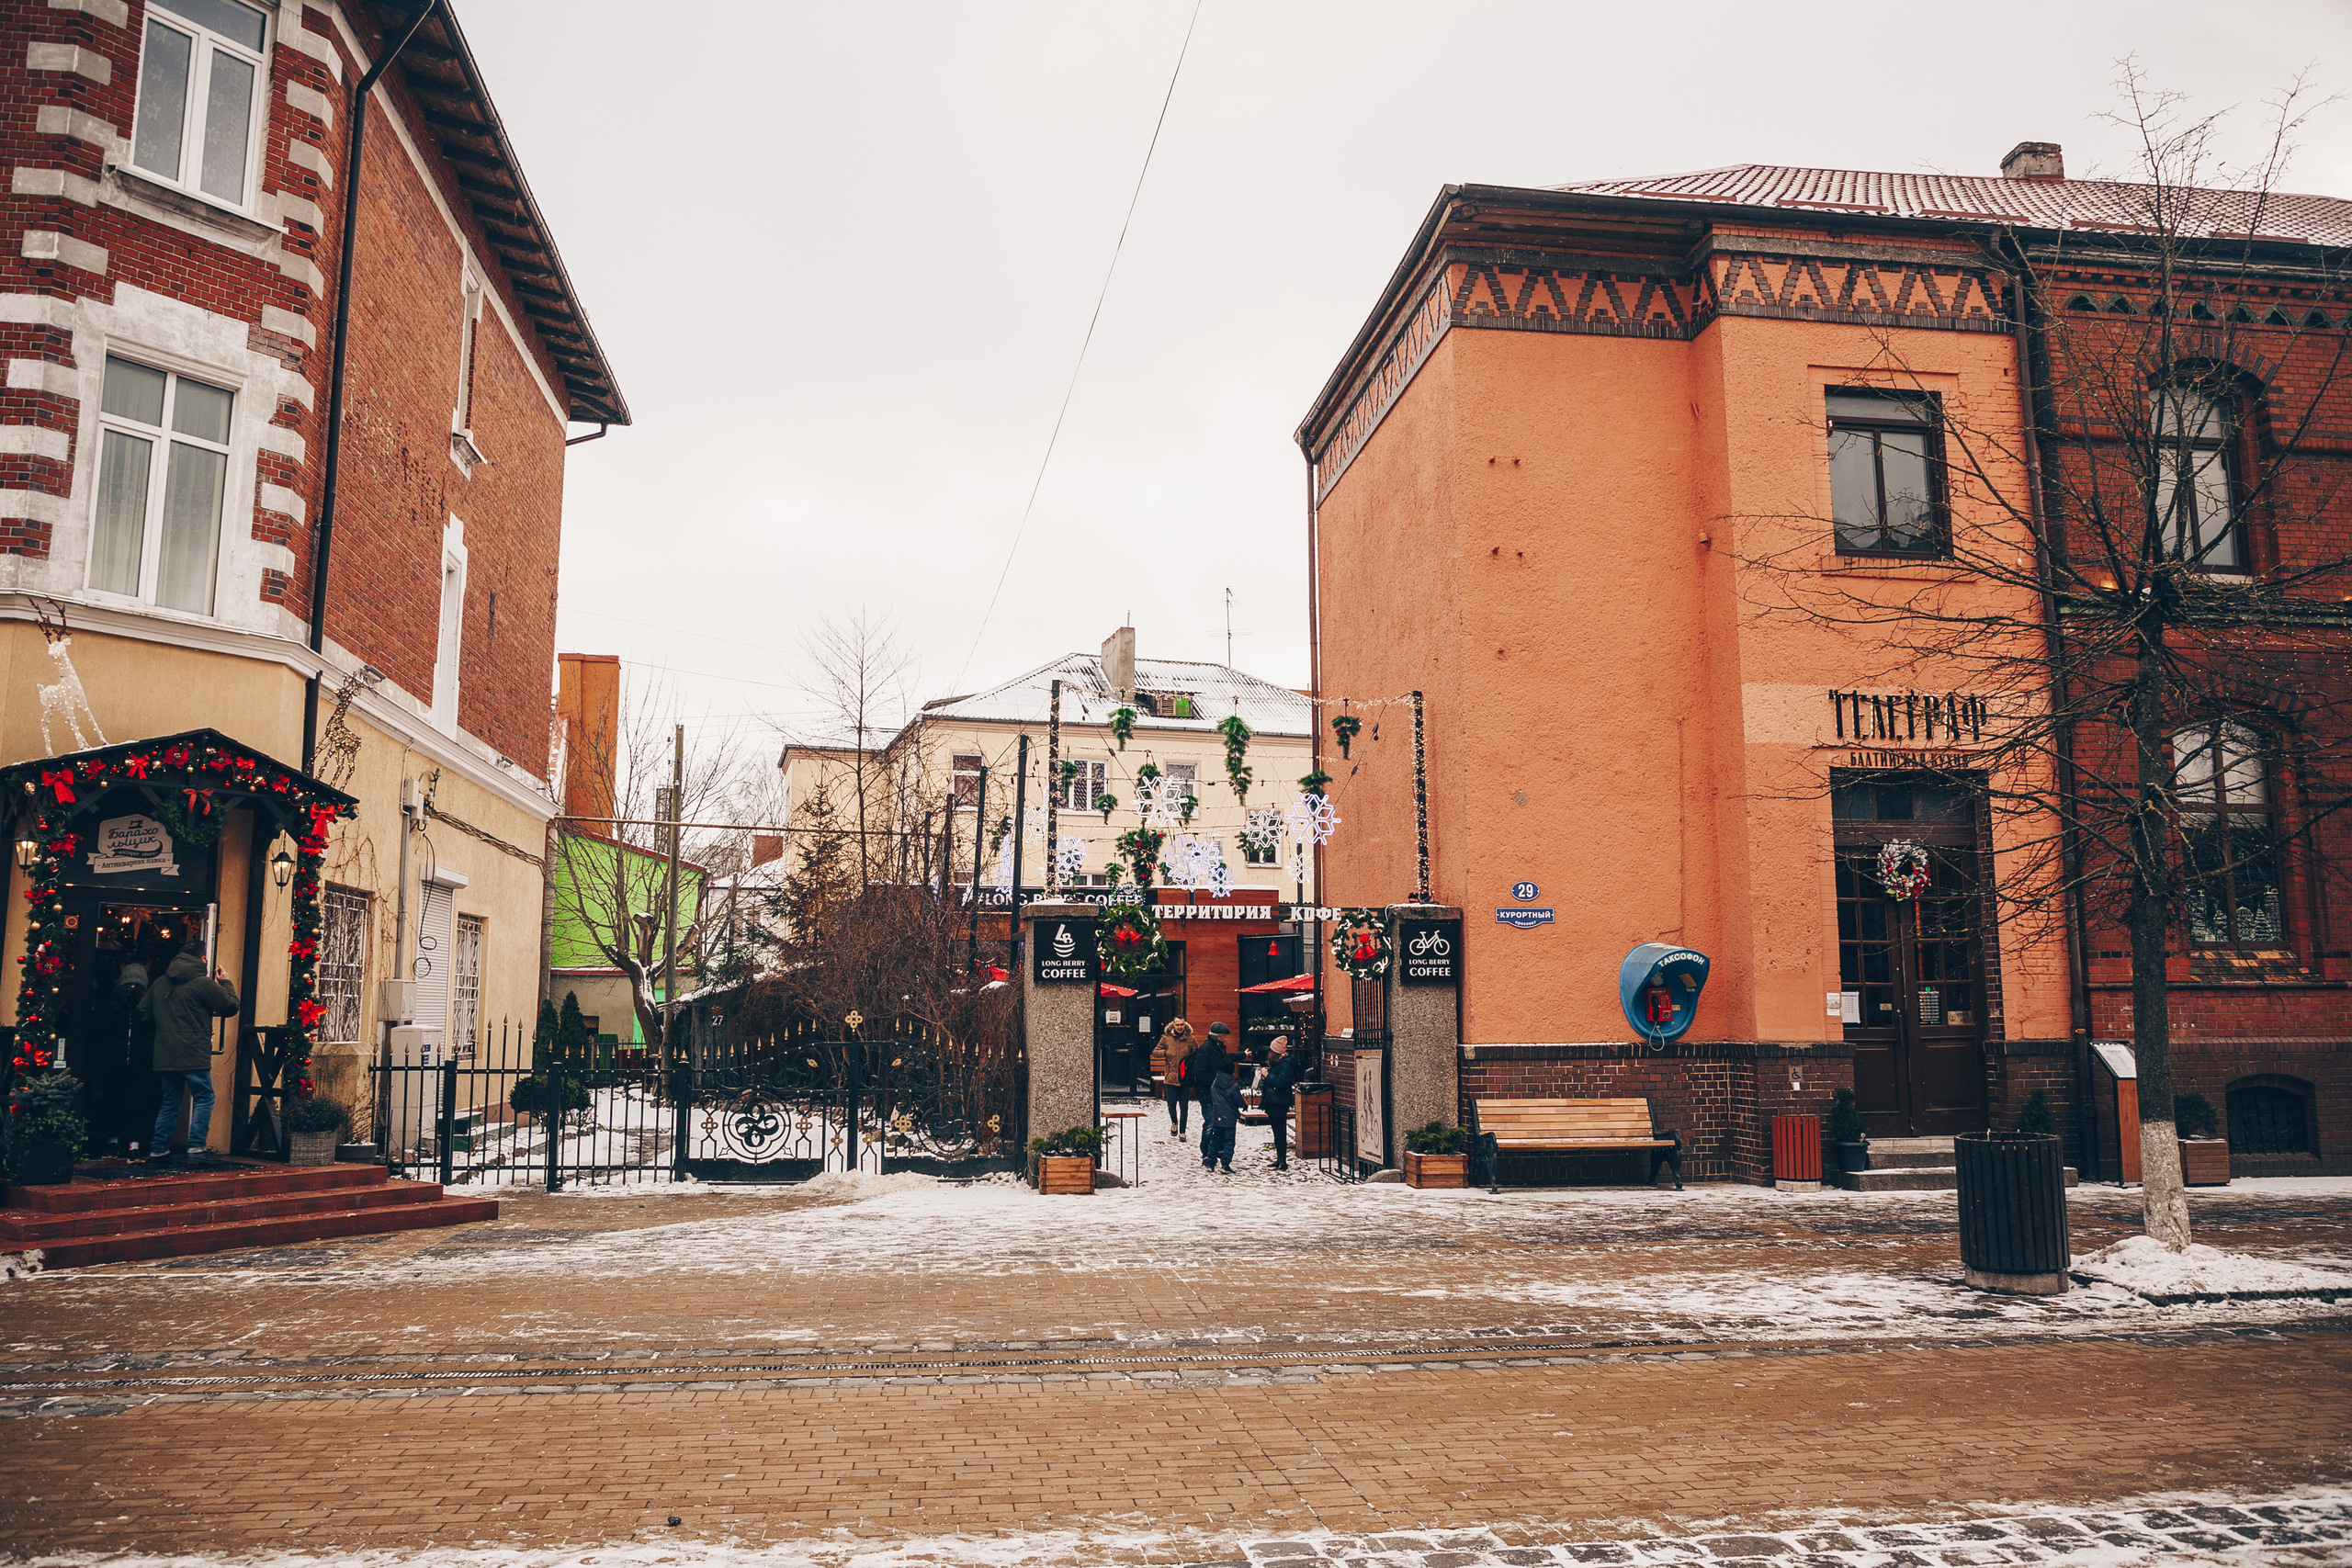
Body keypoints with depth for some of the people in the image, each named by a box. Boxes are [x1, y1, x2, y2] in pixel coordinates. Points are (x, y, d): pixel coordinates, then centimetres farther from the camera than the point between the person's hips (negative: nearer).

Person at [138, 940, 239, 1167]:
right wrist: (226, 984, 11)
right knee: (204, 1099, 0)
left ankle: (158, 1150, 15)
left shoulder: (160, 984, 12)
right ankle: (196, 1148, -10)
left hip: (165, 1055, 6)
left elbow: (142, 1011, 20)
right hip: (194, 1055, -6)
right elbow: (231, 1005, -5)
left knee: (169, 1103, 15)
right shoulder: (203, 984, -9)